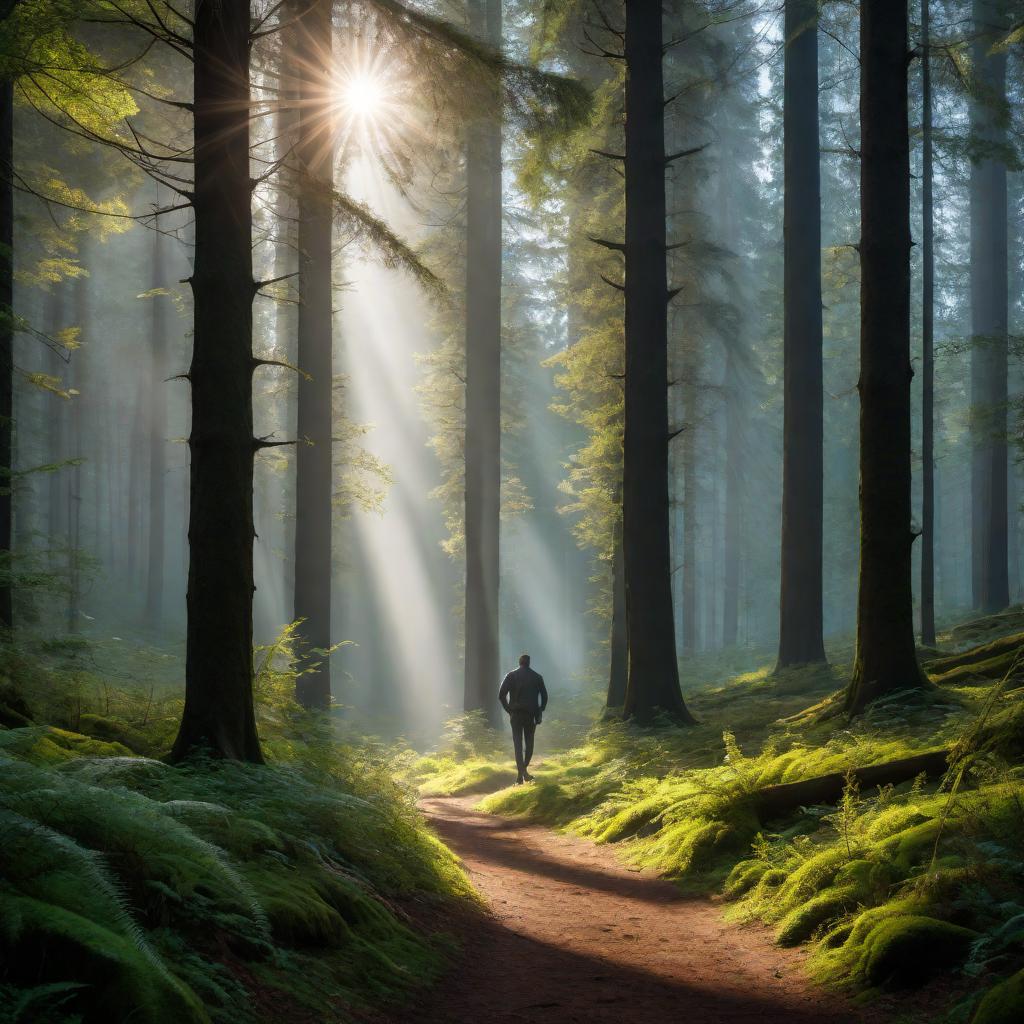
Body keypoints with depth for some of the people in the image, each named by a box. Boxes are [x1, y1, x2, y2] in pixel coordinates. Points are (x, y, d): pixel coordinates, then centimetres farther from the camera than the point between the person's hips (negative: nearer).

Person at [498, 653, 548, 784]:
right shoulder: (537, 677, 3)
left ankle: (521, 775, -10)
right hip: (531, 715, 1)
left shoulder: (511, 676, 0)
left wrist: (509, 710, 3)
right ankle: (524, 770, 10)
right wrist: (539, 712, 11)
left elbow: (501, 695, -6)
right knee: (529, 742, 15)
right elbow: (544, 696, 2)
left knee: (518, 744, -1)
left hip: (516, 714, -1)